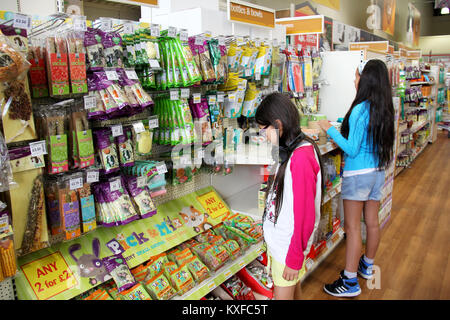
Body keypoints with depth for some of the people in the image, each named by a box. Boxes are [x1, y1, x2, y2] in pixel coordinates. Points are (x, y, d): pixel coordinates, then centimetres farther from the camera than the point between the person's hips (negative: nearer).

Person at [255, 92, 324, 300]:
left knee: (283, 296, 9)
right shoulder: (290, 151, 3)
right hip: (278, 238, 8)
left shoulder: (300, 159, -27)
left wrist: (294, 258, -15)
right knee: (293, 289, 23)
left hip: (288, 245, -8)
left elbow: (305, 216, -24)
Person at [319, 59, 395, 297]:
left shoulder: (360, 110, -20)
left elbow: (352, 149, -19)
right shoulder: (384, 109, 5)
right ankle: (367, 265, 39)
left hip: (358, 174, -8)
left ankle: (350, 282, 10)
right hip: (377, 172, 8)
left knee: (352, 227, 0)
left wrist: (330, 130, -11)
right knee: (372, 222, 20)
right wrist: (341, 127, 19)